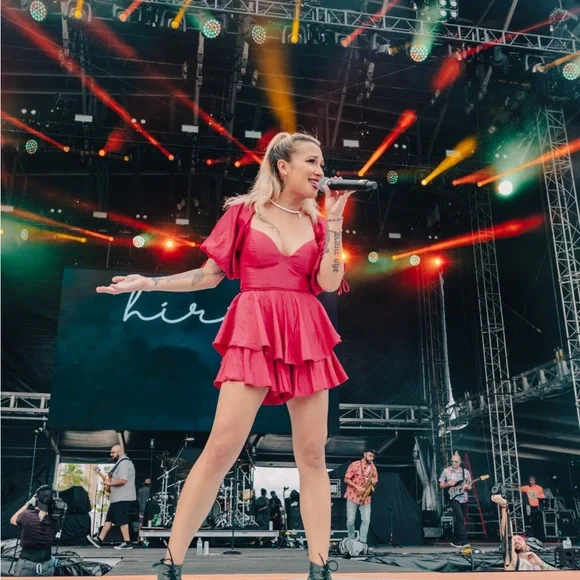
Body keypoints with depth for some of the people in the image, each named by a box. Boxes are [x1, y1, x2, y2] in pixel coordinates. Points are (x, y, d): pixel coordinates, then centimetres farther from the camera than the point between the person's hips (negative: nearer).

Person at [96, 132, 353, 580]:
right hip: (255, 333, -3)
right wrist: (148, 283, 1)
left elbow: (328, 283, 0)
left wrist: (333, 222, 1)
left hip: (306, 338, 4)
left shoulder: (316, 223, 14)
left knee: (313, 455, 2)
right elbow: (211, 274, 8)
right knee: (221, 448, -9)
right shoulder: (244, 211, 7)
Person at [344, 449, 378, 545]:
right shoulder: (355, 464, -9)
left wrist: (373, 482, -10)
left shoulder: (373, 468, 7)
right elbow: (346, 479, -9)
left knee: (366, 520, -4)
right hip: (352, 496, -4)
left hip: (366, 498, 4)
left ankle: (362, 543, 1)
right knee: (350, 520, -1)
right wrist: (357, 487, -19)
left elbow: (375, 482, 14)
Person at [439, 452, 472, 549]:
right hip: (453, 498, -4)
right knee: (460, 517, -20)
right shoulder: (446, 471, 1)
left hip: (463, 499, 4)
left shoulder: (466, 472, 8)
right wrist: (448, 484, -15)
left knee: (459, 520, 8)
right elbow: (441, 485, 4)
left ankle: (456, 541, 20)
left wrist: (467, 487, -9)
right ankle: (464, 541, -20)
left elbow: (470, 487, 14)